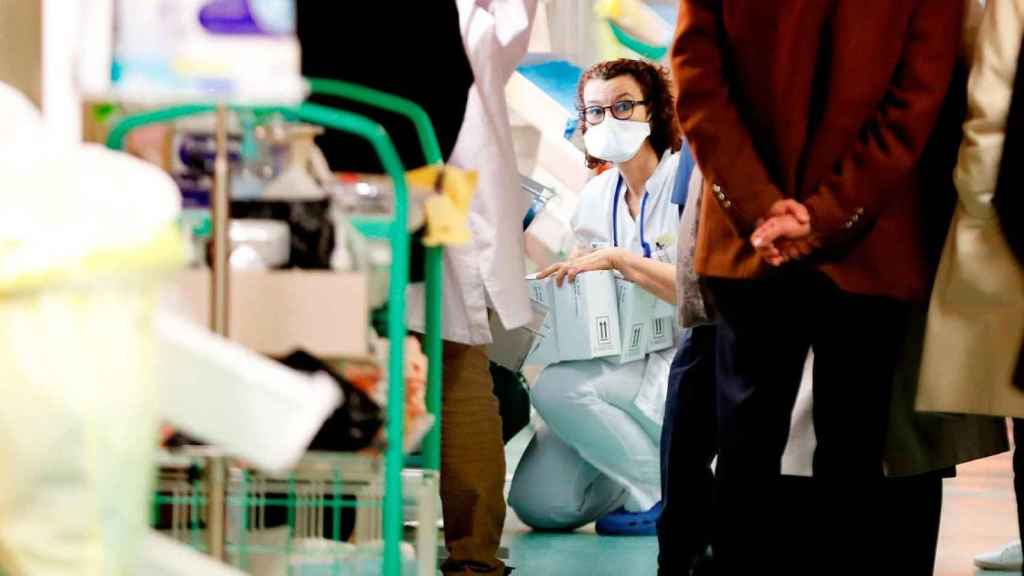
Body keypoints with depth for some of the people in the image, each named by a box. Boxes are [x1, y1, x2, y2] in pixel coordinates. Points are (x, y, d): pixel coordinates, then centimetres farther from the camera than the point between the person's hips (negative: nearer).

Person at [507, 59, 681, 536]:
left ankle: (666, 488, -9)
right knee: (538, 502, -9)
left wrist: (618, 258, -23)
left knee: (556, 386, -30)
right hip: (622, 369, 6)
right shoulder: (596, 197, 11)